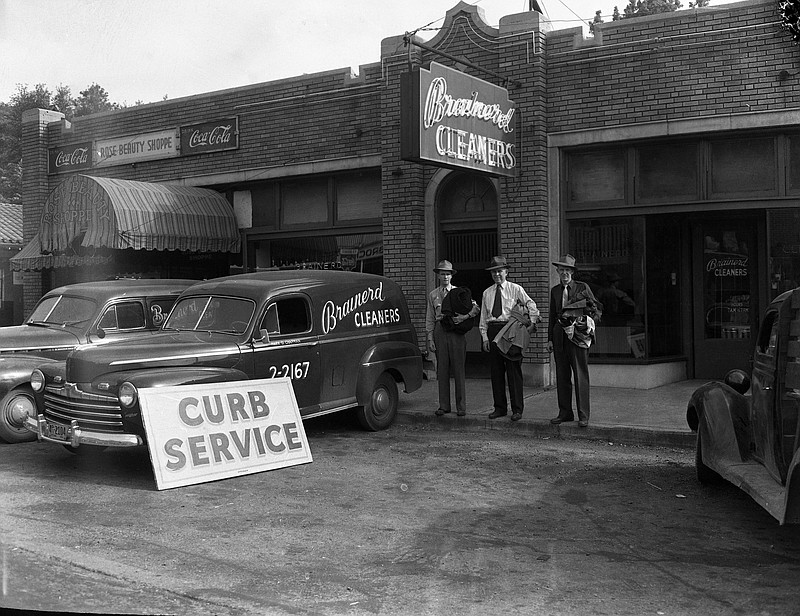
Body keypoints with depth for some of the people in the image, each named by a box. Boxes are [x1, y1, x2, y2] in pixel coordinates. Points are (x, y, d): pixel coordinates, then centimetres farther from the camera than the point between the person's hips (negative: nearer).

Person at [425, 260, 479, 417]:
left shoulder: (459, 292, 6)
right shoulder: (433, 295, 12)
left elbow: (475, 307, 5)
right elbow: (430, 318, 12)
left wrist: (465, 316, -14)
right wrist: (430, 339, 5)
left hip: (457, 331, -2)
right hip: (440, 331, 2)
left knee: (459, 369, -2)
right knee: (442, 369, 4)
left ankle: (461, 407, 4)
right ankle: (444, 406, 11)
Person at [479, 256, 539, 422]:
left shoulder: (515, 289, 3)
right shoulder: (487, 293, 14)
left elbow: (531, 305, 3)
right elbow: (483, 317, 14)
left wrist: (531, 322, -6)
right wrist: (485, 337, 7)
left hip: (511, 330, -4)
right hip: (493, 331, 4)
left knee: (514, 371, -4)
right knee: (496, 371, 6)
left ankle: (517, 409, 2)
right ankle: (500, 408, 15)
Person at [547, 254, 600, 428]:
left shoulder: (583, 287, 2)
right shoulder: (555, 291, 14)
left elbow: (595, 307, 8)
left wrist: (584, 320, -5)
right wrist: (550, 339, 13)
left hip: (578, 334, -4)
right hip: (560, 335, 4)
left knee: (581, 376, -4)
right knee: (562, 376, 8)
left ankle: (583, 415, 0)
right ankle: (565, 412, 17)